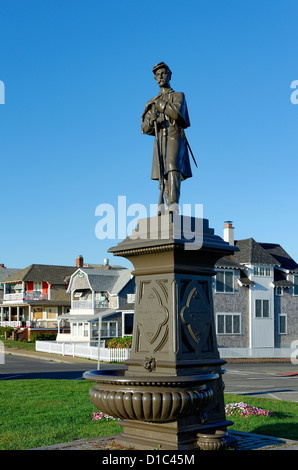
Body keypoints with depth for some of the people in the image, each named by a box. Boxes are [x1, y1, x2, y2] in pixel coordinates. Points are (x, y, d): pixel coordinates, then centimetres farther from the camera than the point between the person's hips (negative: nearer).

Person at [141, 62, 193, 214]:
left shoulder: (178, 96, 12)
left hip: (175, 137, -5)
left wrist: (159, 104, -2)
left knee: (173, 167, -25)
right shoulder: (152, 103, 24)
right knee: (163, 174, -3)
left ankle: (174, 205, -40)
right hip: (159, 140, 5)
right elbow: (145, 129, 15)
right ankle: (169, 208, -4)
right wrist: (152, 120, -7)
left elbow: (177, 112, -11)